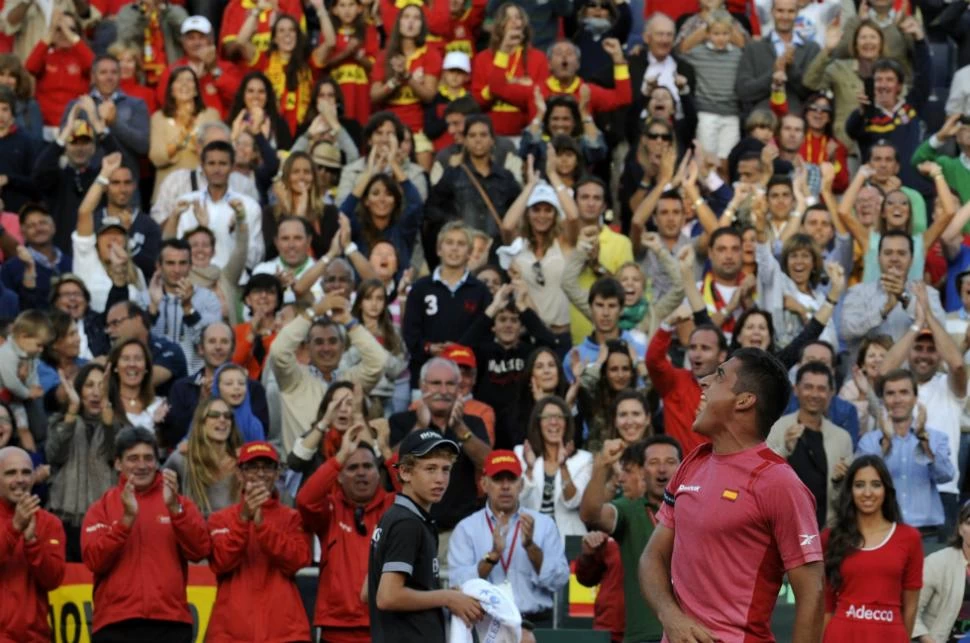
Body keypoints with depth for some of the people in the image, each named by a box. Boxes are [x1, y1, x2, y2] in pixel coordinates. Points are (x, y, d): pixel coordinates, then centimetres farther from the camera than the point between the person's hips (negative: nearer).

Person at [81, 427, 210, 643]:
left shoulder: (178, 504, 11)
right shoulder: (102, 508, 9)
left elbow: (200, 550, -4)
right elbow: (94, 560, -6)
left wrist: (174, 508, -17)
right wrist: (127, 518, -17)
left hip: (170, 624, 1)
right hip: (116, 625, -1)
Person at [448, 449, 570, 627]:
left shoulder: (544, 524, 11)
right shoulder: (466, 529, 7)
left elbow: (559, 581, 0)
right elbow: (459, 584, -6)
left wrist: (530, 547, -13)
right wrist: (493, 555, -18)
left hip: (536, 625, 1)